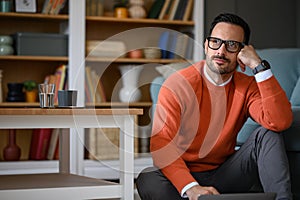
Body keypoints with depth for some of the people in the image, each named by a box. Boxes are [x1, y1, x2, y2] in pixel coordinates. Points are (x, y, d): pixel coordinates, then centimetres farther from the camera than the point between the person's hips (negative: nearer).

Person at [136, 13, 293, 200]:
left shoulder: (247, 87, -1)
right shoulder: (178, 84, -10)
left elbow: (280, 122, -21)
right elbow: (161, 143, -21)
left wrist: (259, 66, -23)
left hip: (224, 175, 3)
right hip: (182, 177, -2)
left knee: (267, 134, -18)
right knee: (147, 180, -35)